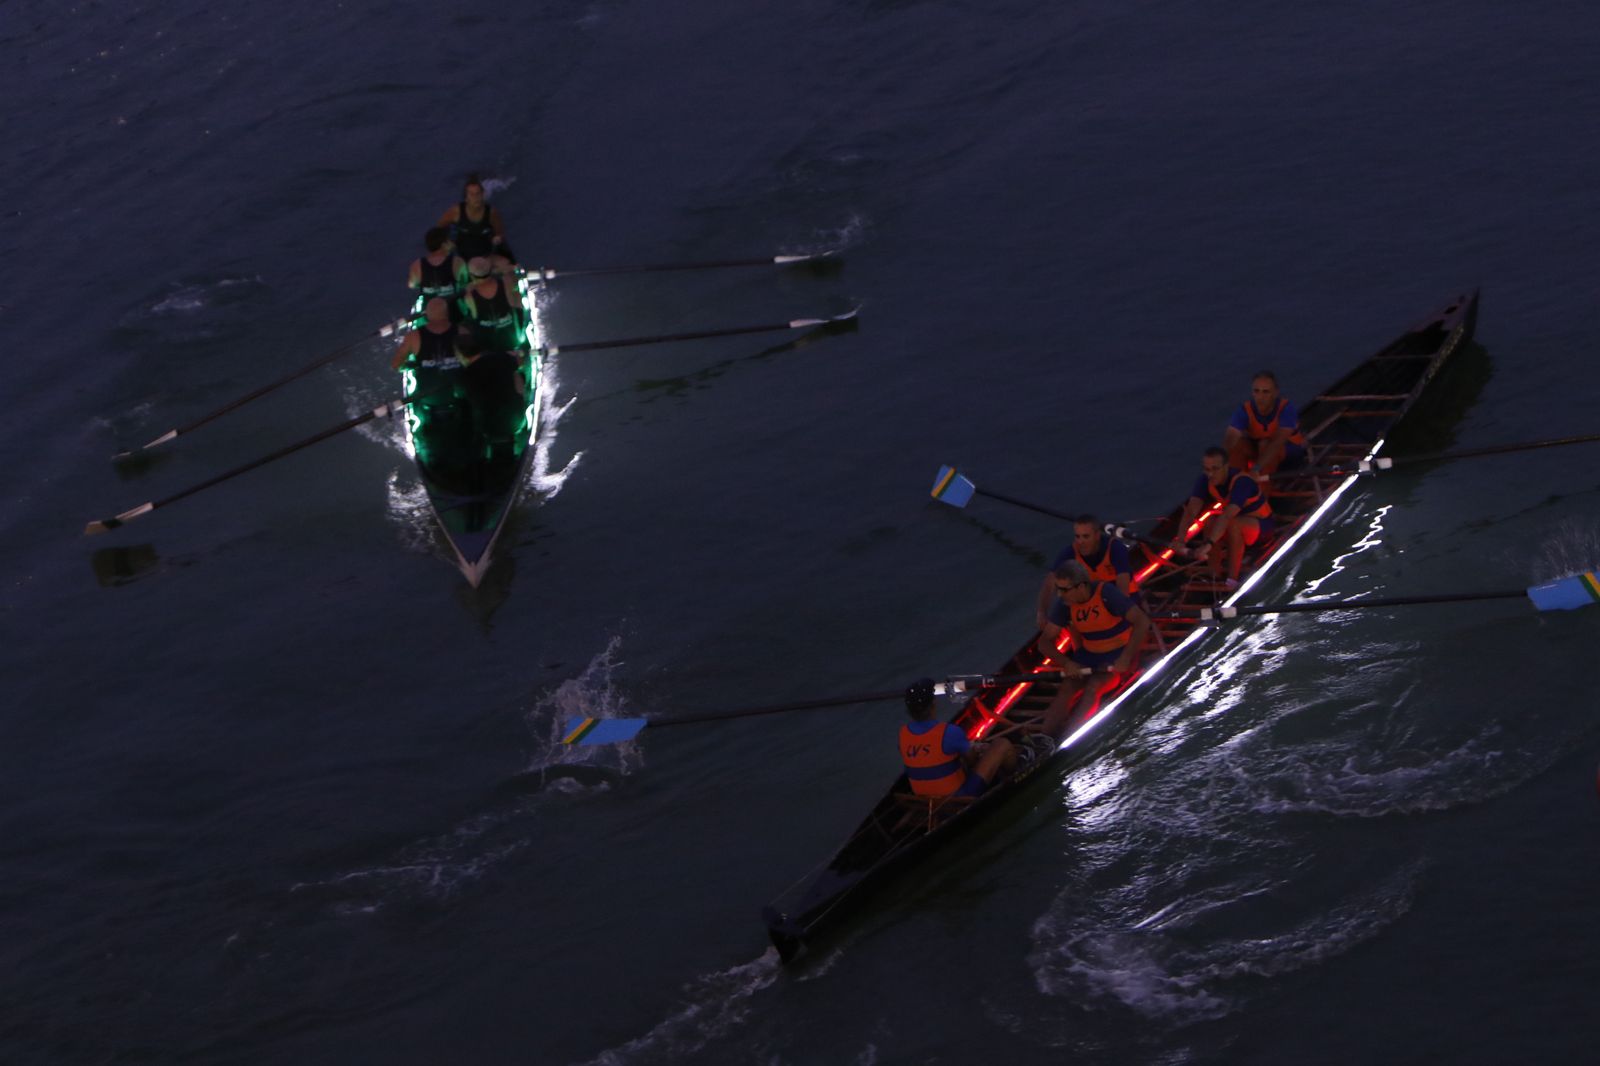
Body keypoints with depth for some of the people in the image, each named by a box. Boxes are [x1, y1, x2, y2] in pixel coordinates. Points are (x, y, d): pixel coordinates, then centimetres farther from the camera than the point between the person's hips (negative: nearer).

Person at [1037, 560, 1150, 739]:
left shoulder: (1106, 593, -22)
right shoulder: (1064, 604, -7)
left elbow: (1142, 622, -26)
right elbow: (1045, 641, -3)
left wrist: (1126, 658, -30)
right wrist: (1066, 663, -21)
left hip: (1118, 653, -5)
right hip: (1089, 654, 5)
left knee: (1092, 688, -29)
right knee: (1067, 689, -20)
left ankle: (1064, 741, -35)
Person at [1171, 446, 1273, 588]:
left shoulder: (1241, 481, -34)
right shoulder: (1205, 480, -17)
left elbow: (1227, 517, -47)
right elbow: (1191, 511, -29)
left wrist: (1208, 544, -58)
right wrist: (1180, 539, -45)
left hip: (1259, 521, -5)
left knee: (1233, 524, -37)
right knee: (1208, 521, -26)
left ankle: (1232, 580, -30)